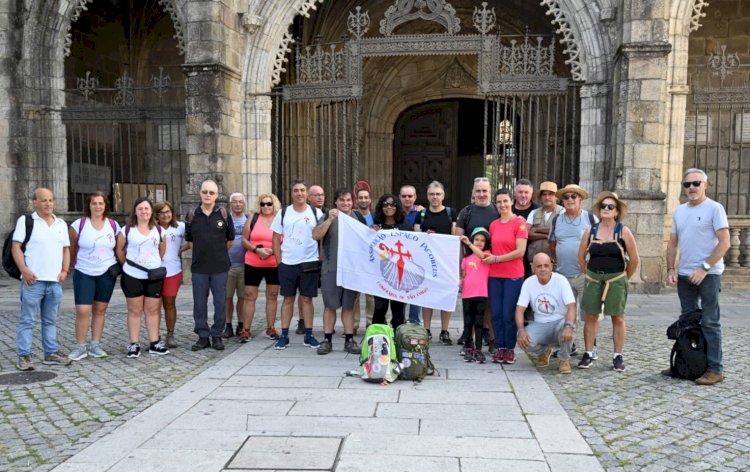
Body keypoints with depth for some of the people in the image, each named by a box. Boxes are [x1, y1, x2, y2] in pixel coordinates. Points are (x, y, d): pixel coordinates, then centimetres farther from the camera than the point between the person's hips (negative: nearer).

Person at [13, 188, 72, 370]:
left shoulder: (61, 224, 14)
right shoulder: (25, 221, -1)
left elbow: (66, 249, 18)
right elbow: (16, 247, -6)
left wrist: (65, 270, 4)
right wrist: (24, 270, -16)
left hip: (55, 281, 5)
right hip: (33, 280, -5)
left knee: (50, 320, 12)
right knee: (27, 320, -1)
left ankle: (51, 353, 19)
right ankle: (24, 356, 5)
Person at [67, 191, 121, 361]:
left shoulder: (113, 225, 2)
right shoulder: (79, 225, -5)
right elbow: (71, 248, 5)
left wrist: (117, 265, 4)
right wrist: (78, 264, 11)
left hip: (107, 274, 2)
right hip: (84, 274, -2)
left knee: (100, 310, 8)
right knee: (82, 310, -7)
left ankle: (95, 345, 16)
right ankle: (80, 346, 4)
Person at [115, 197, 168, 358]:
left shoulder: (158, 230, 4)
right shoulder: (127, 230, -3)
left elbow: (162, 250, 14)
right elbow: (119, 250, 4)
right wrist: (127, 265, 8)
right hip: (132, 276, -2)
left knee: (153, 310, 8)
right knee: (135, 311, 6)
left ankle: (154, 343, 15)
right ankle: (134, 344, 12)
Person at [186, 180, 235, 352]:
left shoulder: (224, 214, 2)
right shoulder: (191, 215, 4)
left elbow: (230, 241, 9)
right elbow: (189, 240, 12)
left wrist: (216, 251, 7)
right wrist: (203, 251, 5)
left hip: (220, 266, -1)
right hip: (198, 267, 1)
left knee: (220, 303, 3)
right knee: (199, 303, 6)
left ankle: (217, 335, 16)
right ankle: (203, 336, 17)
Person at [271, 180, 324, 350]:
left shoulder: (316, 213, 2)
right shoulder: (283, 213, 4)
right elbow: (276, 238, 7)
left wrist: (321, 258, -3)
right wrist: (279, 261, 1)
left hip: (310, 264, -1)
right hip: (287, 264, 1)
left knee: (307, 299, 6)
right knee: (288, 299, 7)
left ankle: (309, 335, 13)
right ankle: (284, 336, 13)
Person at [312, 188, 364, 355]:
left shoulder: (358, 218, 9)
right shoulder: (328, 217, 1)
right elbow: (316, 236, -13)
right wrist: (330, 219, -22)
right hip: (331, 269, -2)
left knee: (349, 306, 9)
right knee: (330, 305, 4)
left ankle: (349, 340, 16)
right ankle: (327, 340, 13)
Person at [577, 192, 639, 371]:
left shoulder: (623, 231, -4)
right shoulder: (590, 231, 3)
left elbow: (634, 259, 0)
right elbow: (581, 257, 13)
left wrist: (624, 278, 5)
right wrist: (591, 273, 10)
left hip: (616, 280, -2)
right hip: (593, 279, 2)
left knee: (618, 317, 3)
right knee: (591, 316, 4)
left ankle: (618, 356, 12)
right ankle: (588, 354, 12)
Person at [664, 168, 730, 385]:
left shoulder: (714, 208, -6)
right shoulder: (679, 211, 12)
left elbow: (724, 243, -12)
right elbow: (673, 243, 16)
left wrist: (704, 268, -18)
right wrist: (670, 269, 5)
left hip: (708, 275, -6)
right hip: (684, 275, 7)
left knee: (709, 323, -4)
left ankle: (715, 369, 3)